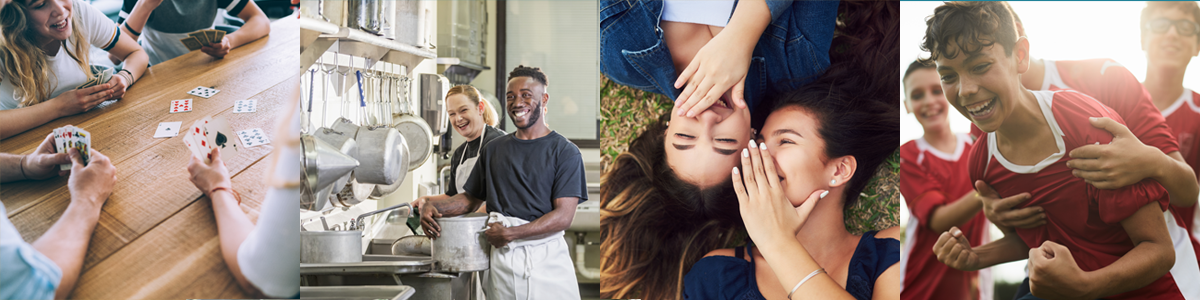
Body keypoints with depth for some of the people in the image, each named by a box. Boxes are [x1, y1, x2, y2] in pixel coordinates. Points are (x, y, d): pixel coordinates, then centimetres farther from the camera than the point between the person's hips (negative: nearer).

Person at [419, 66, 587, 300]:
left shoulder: (565, 151, -1)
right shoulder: (494, 149, 15)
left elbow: (563, 216, -10)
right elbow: (471, 198, 18)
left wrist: (511, 233, -18)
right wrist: (433, 207, -1)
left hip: (547, 259, -3)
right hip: (501, 261, 3)